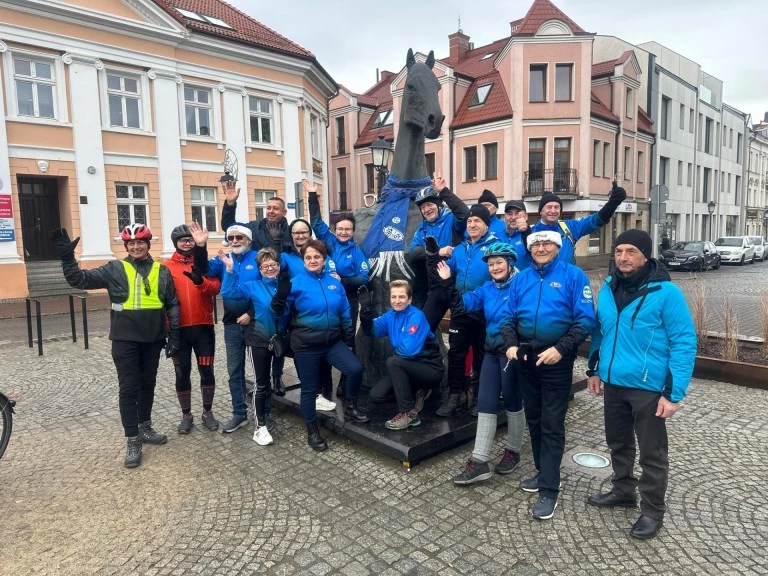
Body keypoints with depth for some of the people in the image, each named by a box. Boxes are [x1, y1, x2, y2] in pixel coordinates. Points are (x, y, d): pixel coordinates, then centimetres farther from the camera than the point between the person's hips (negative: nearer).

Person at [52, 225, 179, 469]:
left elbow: (173, 305, 6)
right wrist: (67, 257, -22)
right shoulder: (114, 269, 0)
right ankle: (132, 440, 12)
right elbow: (80, 279, -6)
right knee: (128, 389, 3)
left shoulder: (161, 271, 3)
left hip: (153, 339, 2)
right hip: (125, 340, -2)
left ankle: (145, 428, 32)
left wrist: (174, 336, 3)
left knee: (147, 385, 15)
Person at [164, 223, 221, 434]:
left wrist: (201, 281, -28)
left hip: (203, 327, 0)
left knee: (206, 370, 6)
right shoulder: (167, 267, 3)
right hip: (179, 329, 0)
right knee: (182, 373, 8)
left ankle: (208, 412, 22)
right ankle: (186, 415, 23)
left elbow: (216, 287, -9)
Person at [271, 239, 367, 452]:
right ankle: (312, 431, 27)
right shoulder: (296, 283, -7)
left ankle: (350, 406, 12)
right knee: (309, 388, 7)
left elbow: (345, 314, 12)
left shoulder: (334, 283, 5)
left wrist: (349, 340, 14)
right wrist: (281, 294, -30)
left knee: (356, 369, -16)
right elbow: (279, 311, -11)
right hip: (306, 345, -3)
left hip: (333, 342, 3)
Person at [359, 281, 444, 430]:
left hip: (431, 370, -7)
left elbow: (409, 350, -31)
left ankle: (409, 413, -17)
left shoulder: (416, 316, -22)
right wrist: (366, 309, -14)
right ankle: (416, 393, 15)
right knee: (375, 395, -5)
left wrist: (395, 350, -9)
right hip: (409, 368, 7)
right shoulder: (391, 315, 0)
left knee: (393, 361, -31)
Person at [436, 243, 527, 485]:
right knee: (485, 403, 3)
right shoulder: (486, 289, 8)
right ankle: (479, 461, 7)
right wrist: (448, 283, -7)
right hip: (492, 351, 6)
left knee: (512, 401, 9)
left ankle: (513, 451, 30)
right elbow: (461, 306, 2)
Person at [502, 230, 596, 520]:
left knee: (552, 424, -1)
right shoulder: (521, 279, 8)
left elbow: (585, 320, -12)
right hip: (525, 358, 6)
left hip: (556, 361, -5)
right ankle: (544, 472, 33)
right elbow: (509, 317, 10)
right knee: (534, 419, 16)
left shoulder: (574, 276, -7)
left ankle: (549, 489, 8)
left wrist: (560, 348, -22)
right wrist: (511, 345, -7)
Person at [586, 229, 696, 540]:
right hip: (613, 384, 6)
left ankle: (652, 510, 28)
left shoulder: (666, 292, -15)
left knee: (652, 453, 10)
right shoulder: (608, 289, 4)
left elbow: (685, 343, -15)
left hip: (649, 388, -6)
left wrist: (674, 392, -18)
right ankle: (623, 490, 42)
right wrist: (594, 369, 13)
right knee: (618, 443, 22)